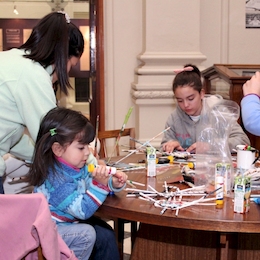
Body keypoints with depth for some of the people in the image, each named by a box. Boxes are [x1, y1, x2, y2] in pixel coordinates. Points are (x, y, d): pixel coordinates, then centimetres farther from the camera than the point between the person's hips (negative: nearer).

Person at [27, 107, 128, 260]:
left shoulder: (79, 167, -4)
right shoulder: (56, 179, -29)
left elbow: (90, 186, 14)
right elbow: (83, 210, -29)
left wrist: (113, 184, -6)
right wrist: (100, 184, -34)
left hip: (69, 221, 9)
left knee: (105, 233, 3)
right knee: (86, 234, -25)